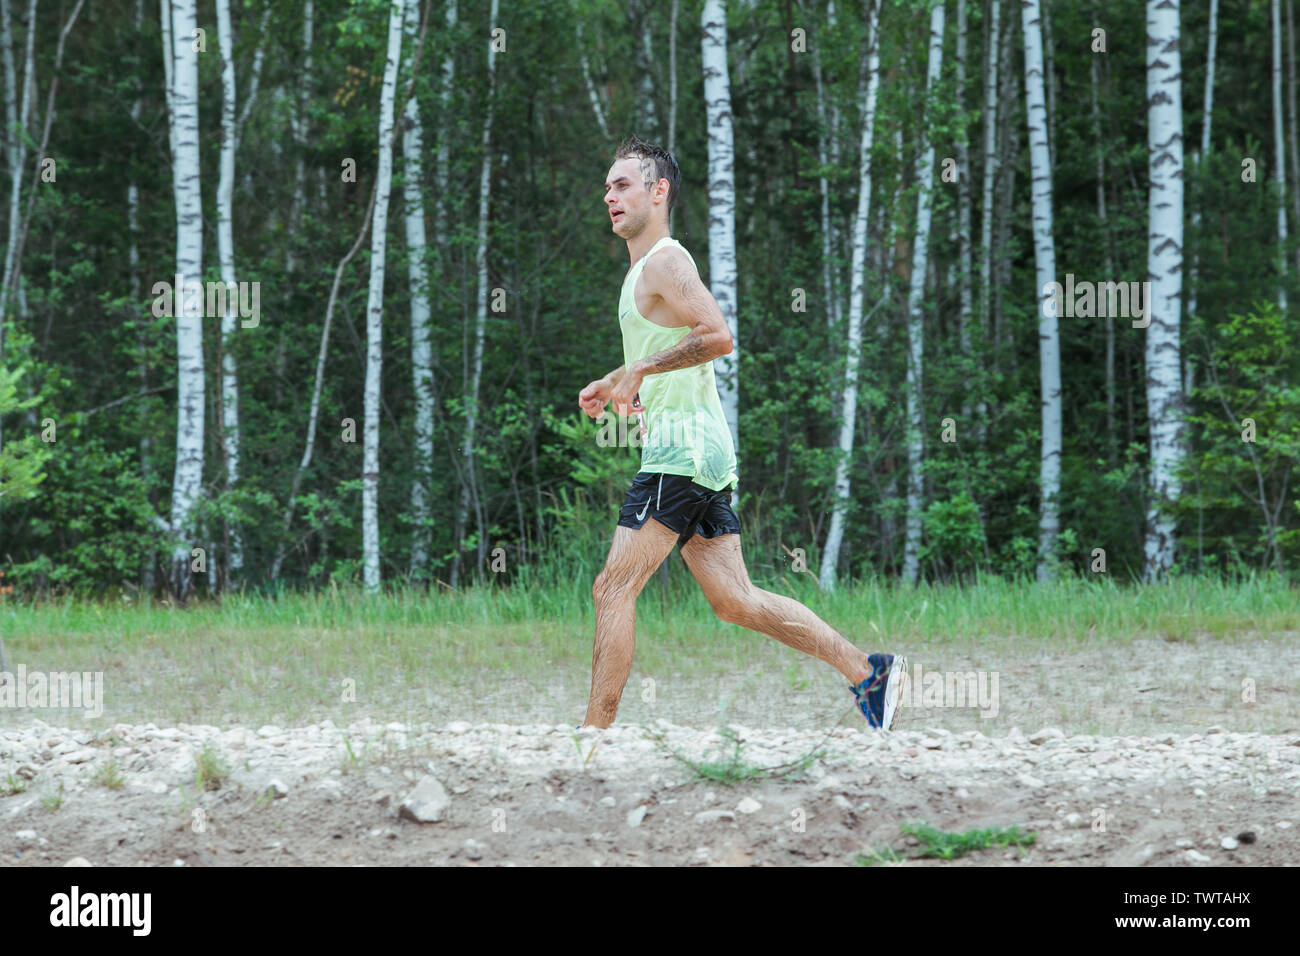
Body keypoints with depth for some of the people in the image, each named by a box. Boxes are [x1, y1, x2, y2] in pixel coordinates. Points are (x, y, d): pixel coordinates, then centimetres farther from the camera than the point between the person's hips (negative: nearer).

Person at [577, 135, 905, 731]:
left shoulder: (665, 262, -9)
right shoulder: (644, 271, 21)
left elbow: (717, 335, -24)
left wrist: (638, 370, -17)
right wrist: (614, 384, 18)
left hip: (682, 451, -10)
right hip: (700, 454, 10)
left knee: (613, 589, -9)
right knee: (734, 600, 9)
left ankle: (594, 735, -9)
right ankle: (868, 672, 10)